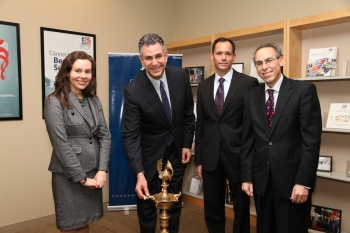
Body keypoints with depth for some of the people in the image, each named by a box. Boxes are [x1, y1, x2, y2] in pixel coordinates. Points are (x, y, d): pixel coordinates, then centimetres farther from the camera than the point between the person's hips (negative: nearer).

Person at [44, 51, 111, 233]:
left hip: (93, 172, 5)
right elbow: (61, 145, -14)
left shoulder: (94, 101, 8)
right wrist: (81, 178, -13)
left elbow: (105, 135, 3)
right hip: (68, 175, -5)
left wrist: (102, 170, -7)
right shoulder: (55, 102, -10)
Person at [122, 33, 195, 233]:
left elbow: (188, 113, 1)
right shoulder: (133, 90, -24)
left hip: (177, 149, 4)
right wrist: (139, 174, -32)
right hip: (149, 152, -3)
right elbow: (130, 135, -25)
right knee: (147, 204, 13)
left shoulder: (181, 76, -13)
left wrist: (187, 144, 1)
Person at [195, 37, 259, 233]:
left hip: (238, 156, -3)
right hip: (211, 157, 4)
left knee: (241, 209, 13)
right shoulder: (204, 86, 8)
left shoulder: (249, 83, -5)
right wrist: (199, 160, 9)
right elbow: (200, 125, 9)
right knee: (212, 210, 15)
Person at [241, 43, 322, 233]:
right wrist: (246, 177, 3)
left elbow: (311, 139, -10)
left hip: (292, 178, -4)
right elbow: (247, 140, 7)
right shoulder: (251, 97, 6)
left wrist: (303, 181, -14)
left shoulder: (304, 90, -6)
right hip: (261, 179, 4)